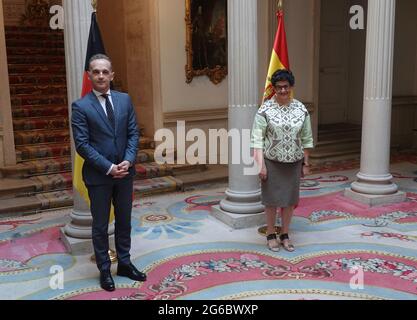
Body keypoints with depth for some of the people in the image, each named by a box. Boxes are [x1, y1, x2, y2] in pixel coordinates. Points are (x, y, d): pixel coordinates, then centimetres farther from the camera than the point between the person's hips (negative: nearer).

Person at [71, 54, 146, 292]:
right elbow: (82, 144, -12)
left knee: (124, 221, 15)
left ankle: (124, 263, 31)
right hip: (98, 175, -4)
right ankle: (105, 270, 23)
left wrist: (128, 161, -12)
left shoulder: (125, 100, 4)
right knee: (101, 225, 8)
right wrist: (108, 167, -17)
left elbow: (134, 133, 3)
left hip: (124, 172, 4)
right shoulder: (81, 106, -8)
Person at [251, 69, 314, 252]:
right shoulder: (265, 110, -9)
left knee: (290, 199, 12)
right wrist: (260, 165, -15)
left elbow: (306, 139, 6)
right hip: (271, 162, -3)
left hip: (293, 163, 3)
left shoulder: (301, 109, 1)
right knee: (272, 199, 8)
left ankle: (285, 235, 28)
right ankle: (271, 235, 25)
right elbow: (257, 139, -11)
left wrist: (306, 164, 6)